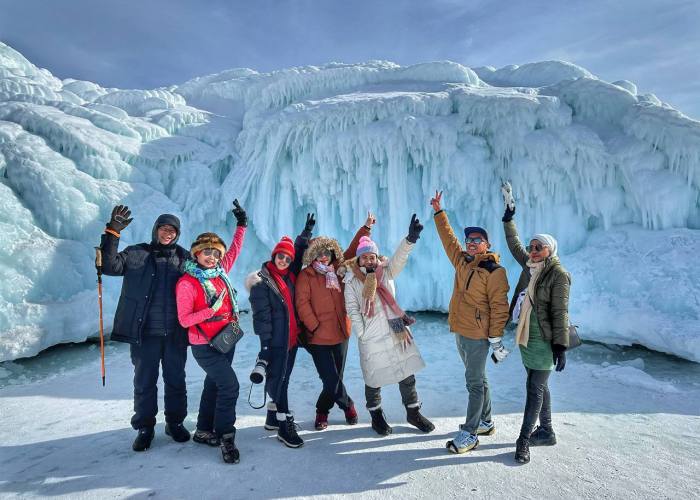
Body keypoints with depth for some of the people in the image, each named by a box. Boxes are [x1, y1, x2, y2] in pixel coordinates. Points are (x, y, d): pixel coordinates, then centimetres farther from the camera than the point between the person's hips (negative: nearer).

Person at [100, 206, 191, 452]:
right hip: (144, 332, -1)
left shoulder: (185, 258, 7)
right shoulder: (136, 254, 2)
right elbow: (110, 265, -12)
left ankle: (175, 422, 29)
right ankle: (144, 427, 24)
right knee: (144, 381, 8)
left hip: (175, 333, 2)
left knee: (176, 380, 12)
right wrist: (113, 233, -19)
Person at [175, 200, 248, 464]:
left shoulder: (221, 272, 2)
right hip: (205, 346, -7)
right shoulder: (187, 283, -13)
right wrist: (210, 311, -26)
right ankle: (225, 438, 2)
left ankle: (204, 431, 35)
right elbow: (184, 319, -14)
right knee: (230, 385, -13)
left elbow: (234, 250, 16)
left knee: (214, 385, 18)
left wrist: (241, 225, 13)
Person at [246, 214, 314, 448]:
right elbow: (262, 315, -14)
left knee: (283, 379, 14)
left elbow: (299, 254, 27)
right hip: (275, 341, -7)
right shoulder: (262, 281, -9)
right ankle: (284, 425, 3)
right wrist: (265, 343, -18)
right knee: (277, 379, -3)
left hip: (292, 338, 7)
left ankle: (273, 418, 28)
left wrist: (307, 231, 27)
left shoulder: (290, 275, 10)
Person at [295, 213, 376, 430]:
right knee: (332, 381, -3)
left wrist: (366, 228, 11)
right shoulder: (306, 275, -6)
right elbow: (302, 304, -11)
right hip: (319, 338, -4)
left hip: (340, 334, 5)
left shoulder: (337, 269, 7)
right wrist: (315, 327, -12)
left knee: (334, 380, 12)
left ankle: (322, 411, 36)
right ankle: (348, 406, 25)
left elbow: (352, 251, 13)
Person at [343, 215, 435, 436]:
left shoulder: (386, 271, 3)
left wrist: (411, 238, -33)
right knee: (373, 378, 8)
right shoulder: (352, 281, -2)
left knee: (407, 374, 10)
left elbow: (399, 257, -15)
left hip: (396, 332, 2)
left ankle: (413, 412, 29)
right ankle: (376, 416, 31)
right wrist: (362, 335, -9)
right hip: (371, 338, -2)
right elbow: (353, 311, -2)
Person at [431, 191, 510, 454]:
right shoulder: (462, 262, 7)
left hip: (477, 336, -7)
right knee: (478, 379, 19)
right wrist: (439, 212, 18)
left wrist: (495, 339, -16)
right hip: (460, 332, 7)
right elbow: (448, 238, 18)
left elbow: (499, 307, -15)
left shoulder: (494, 271, -13)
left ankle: (470, 434, 8)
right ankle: (485, 422, 33)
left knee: (475, 383, 0)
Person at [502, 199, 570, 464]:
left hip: (544, 341, -7)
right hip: (526, 338, 8)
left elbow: (560, 312, -17)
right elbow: (514, 245, 21)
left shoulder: (558, 274, -14)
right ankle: (546, 432, 31)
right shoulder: (530, 266, 6)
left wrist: (560, 346, -18)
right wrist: (508, 220, 20)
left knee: (535, 389, -1)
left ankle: (524, 439, 7)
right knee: (538, 386, 17)